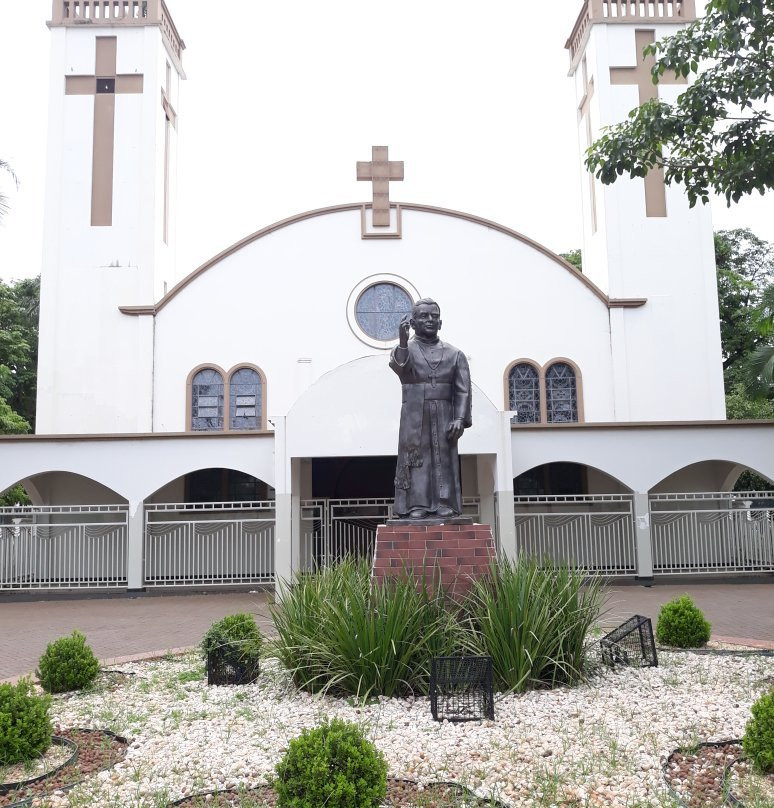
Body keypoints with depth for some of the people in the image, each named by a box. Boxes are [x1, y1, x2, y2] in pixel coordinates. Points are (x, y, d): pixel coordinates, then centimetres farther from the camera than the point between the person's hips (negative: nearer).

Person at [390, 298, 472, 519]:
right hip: (414, 415, -1)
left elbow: (463, 390, 5)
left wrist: (460, 419, -7)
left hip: (444, 416, 1)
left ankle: (444, 505, -1)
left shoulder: (454, 354, 12)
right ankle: (416, 505, -5)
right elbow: (398, 366, -16)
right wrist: (403, 342, -33)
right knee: (415, 457, -6)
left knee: (444, 458, -2)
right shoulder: (405, 349, 9)